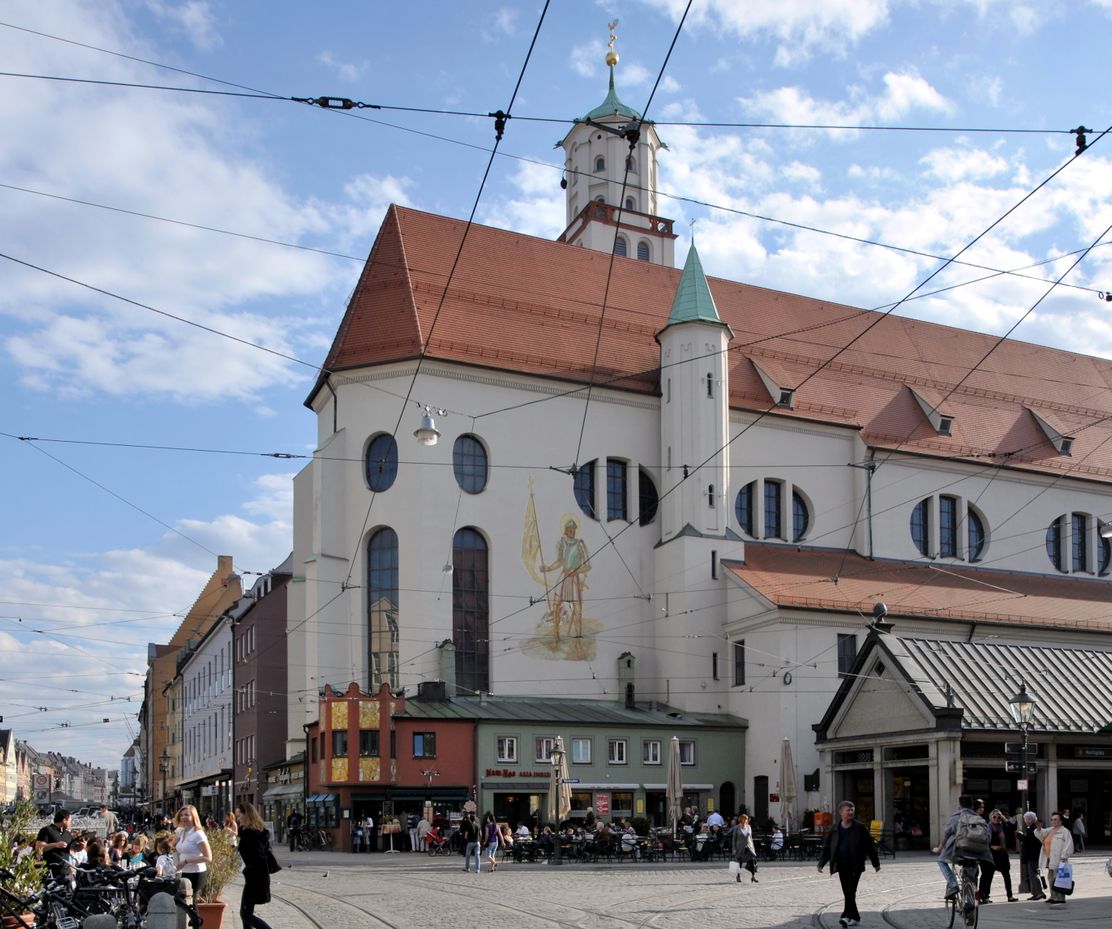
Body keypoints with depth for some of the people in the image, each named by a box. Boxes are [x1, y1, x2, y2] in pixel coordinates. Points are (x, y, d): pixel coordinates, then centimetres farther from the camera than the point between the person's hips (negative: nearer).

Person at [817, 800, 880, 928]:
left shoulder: (860, 828, 0)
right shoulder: (835, 830, 7)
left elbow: (870, 846, 3)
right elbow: (826, 847, 8)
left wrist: (876, 863, 5)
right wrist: (821, 863, 0)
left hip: (855, 865, -4)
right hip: (841, 865, 4)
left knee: (851, 892, -11)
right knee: (847, 893, 7)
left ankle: (846, 916, -12)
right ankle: (855, 917, 18)